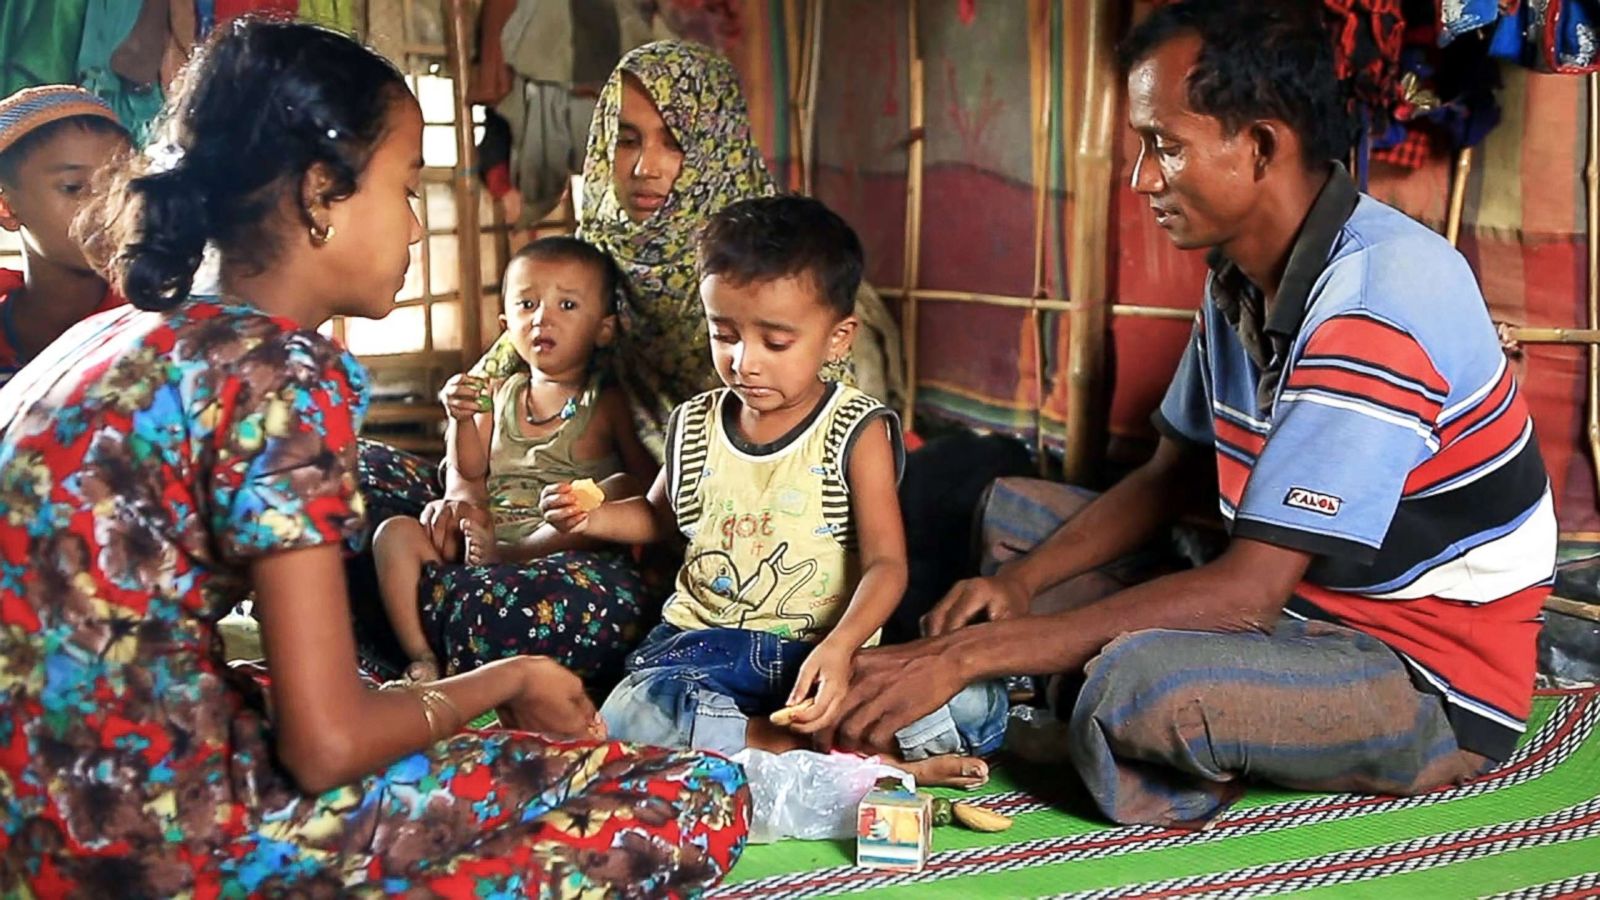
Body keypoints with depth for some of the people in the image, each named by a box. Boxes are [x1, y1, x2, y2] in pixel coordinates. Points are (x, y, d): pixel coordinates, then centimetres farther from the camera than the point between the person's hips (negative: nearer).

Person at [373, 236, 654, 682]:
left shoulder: (607, 403, 5)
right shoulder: (499, 393, 18)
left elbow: (648, 475, -5)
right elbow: (469, 470, 13)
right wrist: (462, 420, -8)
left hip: (559, 547, -4)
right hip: (486, 537, 4)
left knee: (621, 488, -29)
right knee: (395, 532, -11)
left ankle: (507, 557, -36)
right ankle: (420, 658, -21)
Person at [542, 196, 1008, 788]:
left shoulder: (858, 432, -4)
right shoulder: (695, 427, 7)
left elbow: (885, 562, -11)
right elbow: (660, 516, 26)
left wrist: (839, 647, -29)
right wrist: (591, 517, 5)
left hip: (824, 648, -2)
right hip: (708, 640, 3)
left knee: (976, 705, -25)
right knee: (628, 718, -32)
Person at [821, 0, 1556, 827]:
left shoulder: (1378, 301, -28)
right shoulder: (1244, 277, 2)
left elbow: (1247, 593, -31)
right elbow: (1171, 473, 13)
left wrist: (966, 654, -30)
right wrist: (1021, 580, -6)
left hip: (1434, 680, -9)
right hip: (1303, 600, 9)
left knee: (1139, 684, -37)